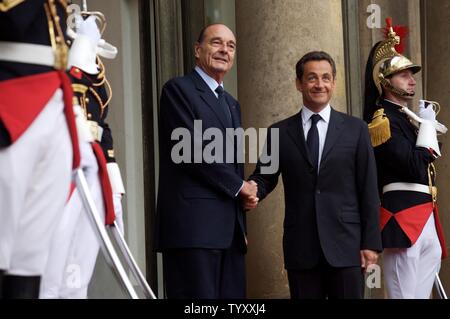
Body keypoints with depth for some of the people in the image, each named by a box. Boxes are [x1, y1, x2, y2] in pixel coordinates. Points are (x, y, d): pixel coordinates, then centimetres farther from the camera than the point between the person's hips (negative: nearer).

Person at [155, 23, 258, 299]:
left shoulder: (231, 104, 24)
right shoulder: (179, 89, -1)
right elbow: (192, 150, -12)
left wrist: (241, 225, 15)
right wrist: (239, 186, -4)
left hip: (230, 228, 8)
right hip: (193, 225, -8)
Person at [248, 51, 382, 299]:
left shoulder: (356, 130, 7)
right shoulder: (280, 132, 9)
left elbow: (368, 189, 4)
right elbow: (265, 177, 12)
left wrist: (371, 242, -1)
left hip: (345, 244, -1)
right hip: (300, 248, 1)